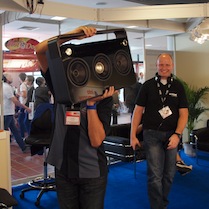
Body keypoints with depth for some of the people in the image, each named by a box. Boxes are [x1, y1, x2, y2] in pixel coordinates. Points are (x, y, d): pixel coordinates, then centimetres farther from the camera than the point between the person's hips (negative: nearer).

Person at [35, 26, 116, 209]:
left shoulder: (103, 97, -8)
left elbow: (96, 141, -18)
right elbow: (40, 50, -13)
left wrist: (91, 103, -25)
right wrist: (72, 34, -24)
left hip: (92, 172, -2)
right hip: (63, 168, 2)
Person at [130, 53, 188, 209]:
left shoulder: (178, 86, 4)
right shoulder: (148, 85, 1)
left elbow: (184, 113, 0)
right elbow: (138, 110, 1)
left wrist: (177, 134, -13)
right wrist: (133, 135, -3)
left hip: (172, 134, 2)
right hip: (152, 134, -2)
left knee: (169, 174, 12)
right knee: (155, 175, -5)